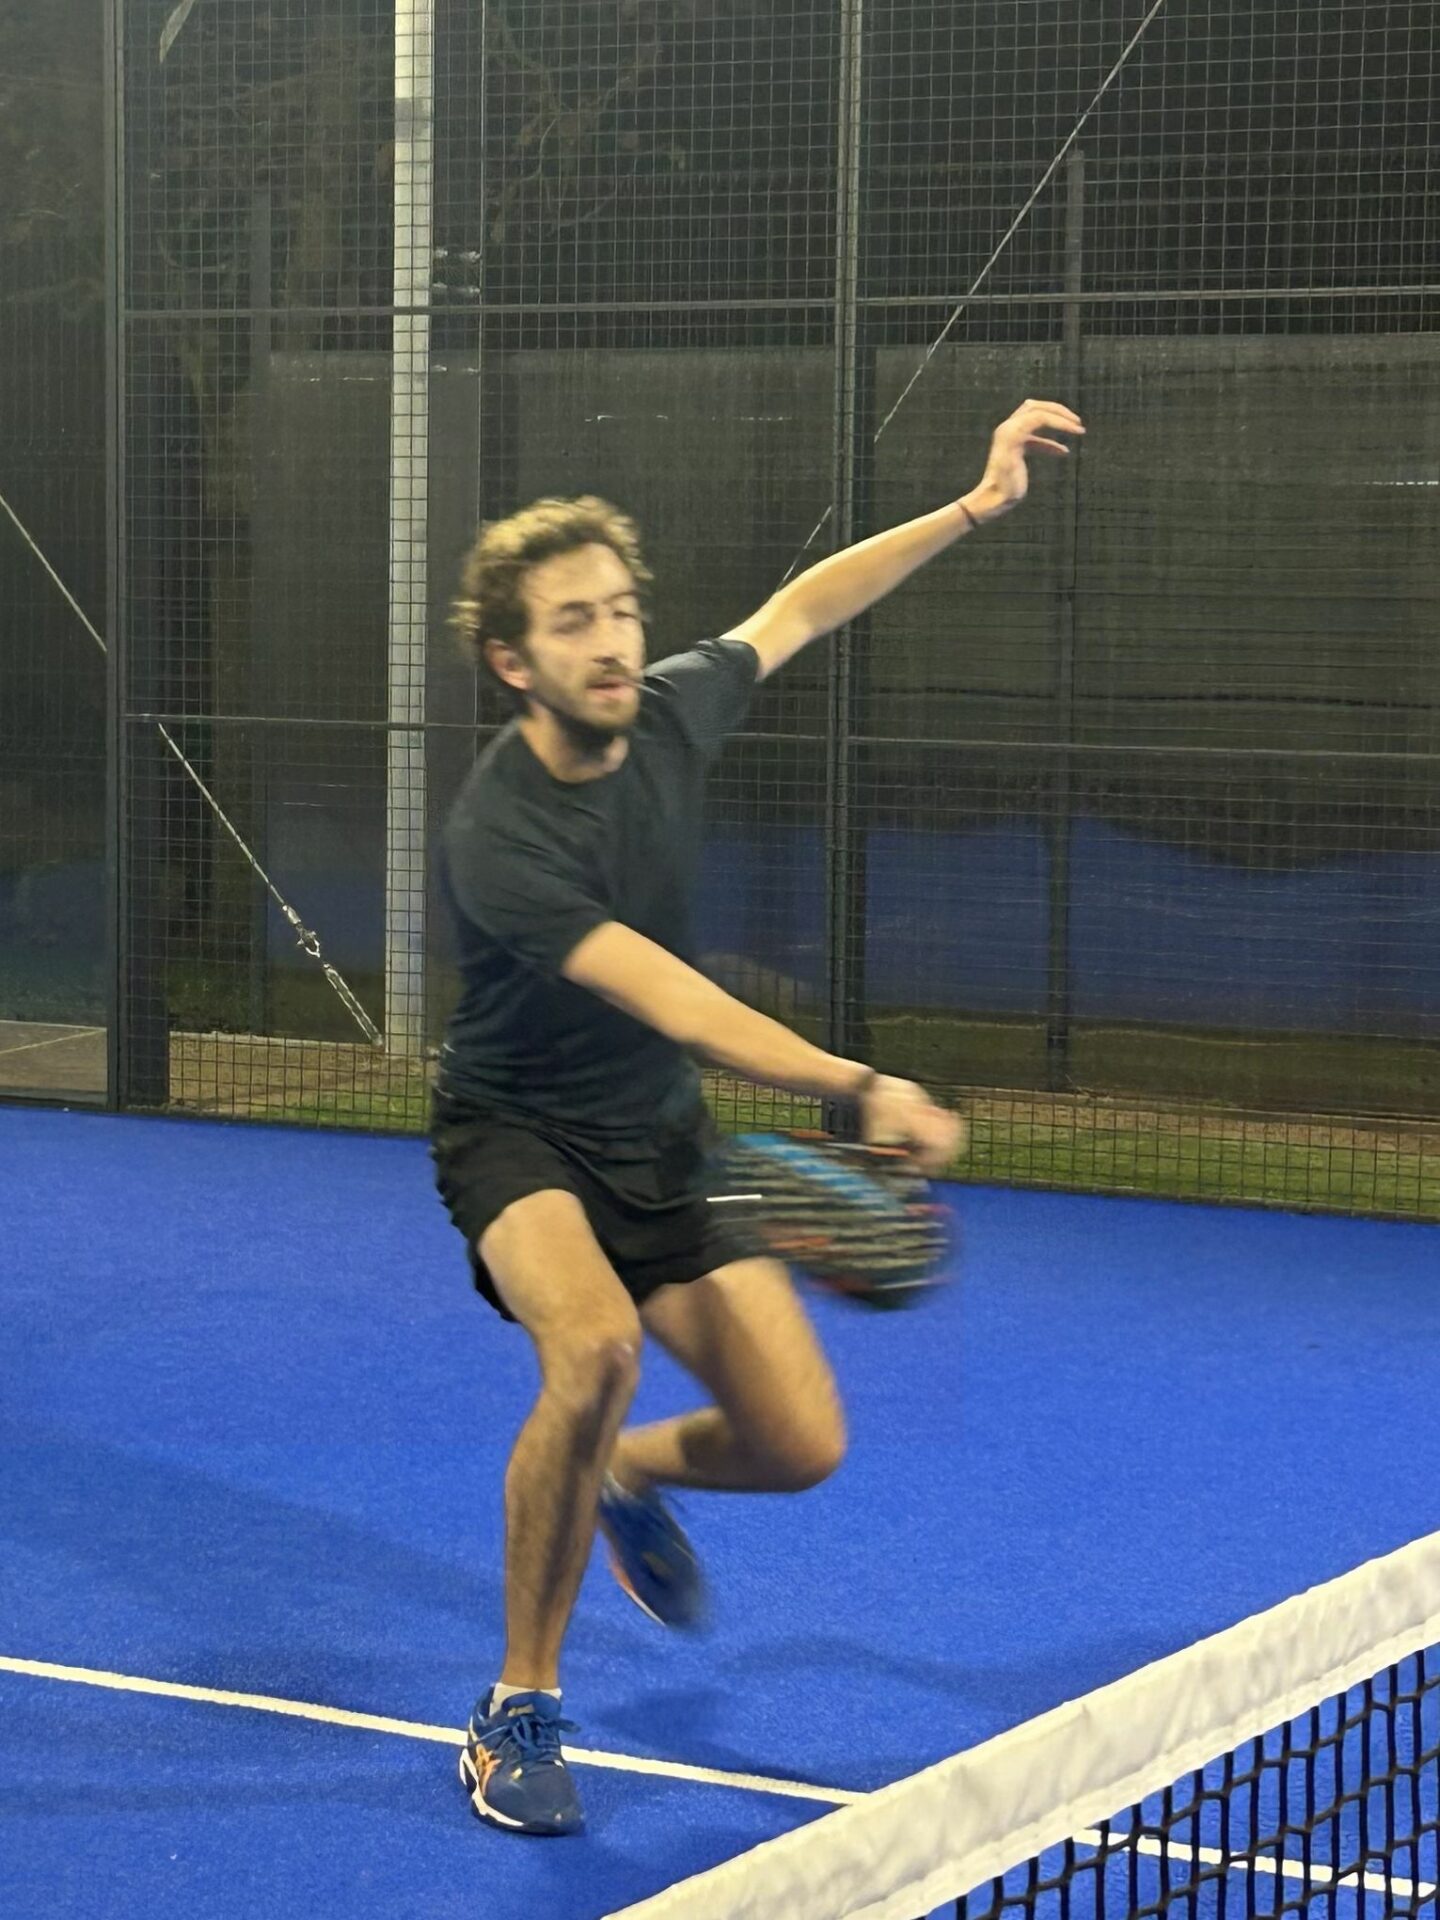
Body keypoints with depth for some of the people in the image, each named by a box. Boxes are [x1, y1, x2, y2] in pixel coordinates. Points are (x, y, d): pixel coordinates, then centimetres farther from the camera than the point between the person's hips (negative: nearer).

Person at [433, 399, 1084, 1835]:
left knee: (800, 1444, -6)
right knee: (595, 1347, -37)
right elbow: (672, 1004, -38)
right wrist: (858, 1087, -49)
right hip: (518, 1137, -6)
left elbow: (796, 609, 10)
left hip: (658, 1144, 6)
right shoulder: (497, 838, -30)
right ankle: (521, 1706, -17)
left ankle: (629, 1478, 32)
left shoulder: (667, 714, -10)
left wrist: (972, 507, 8)